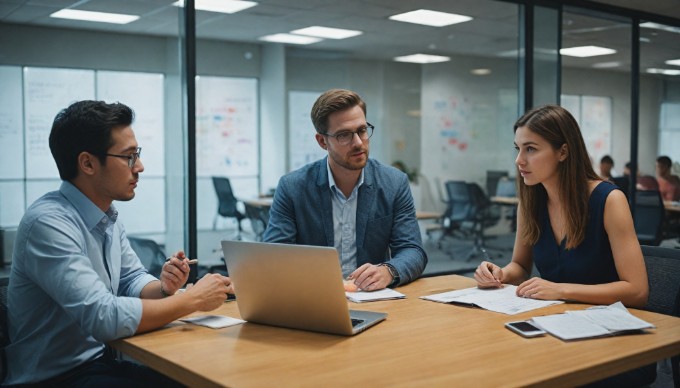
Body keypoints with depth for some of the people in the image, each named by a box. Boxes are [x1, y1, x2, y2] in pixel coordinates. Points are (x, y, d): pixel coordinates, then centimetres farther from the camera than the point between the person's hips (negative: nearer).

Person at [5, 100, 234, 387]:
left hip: (100, 361, 8)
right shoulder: (48, 223, -23)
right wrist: (193, 299, -21)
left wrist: (164, 288, -12)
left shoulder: (107, 217, 5)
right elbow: (104, 317, -29)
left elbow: (133, 281, 11)